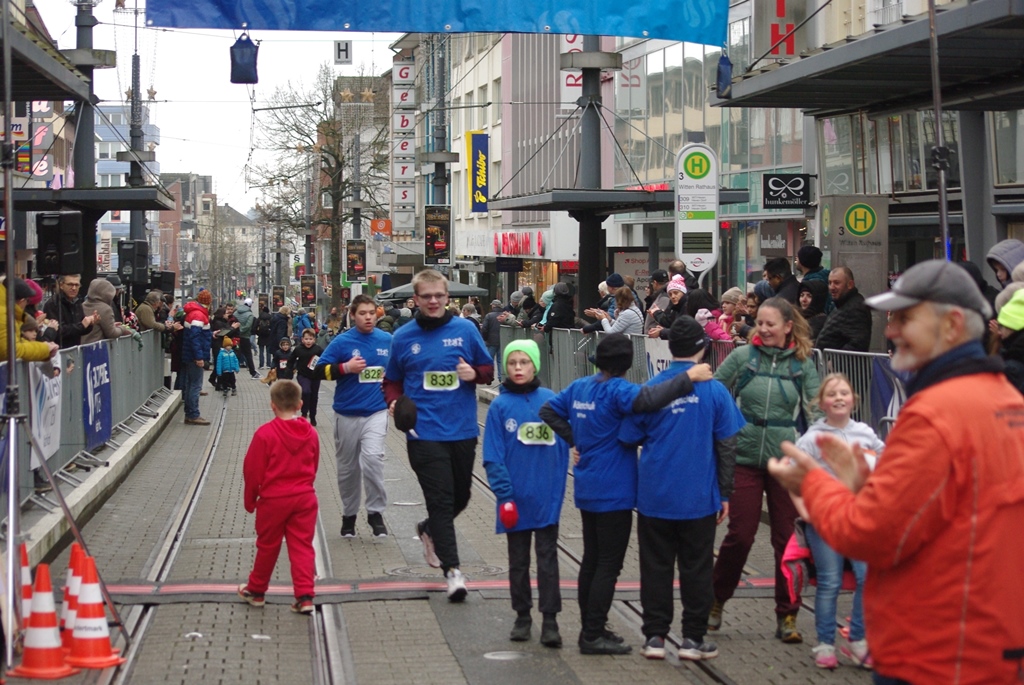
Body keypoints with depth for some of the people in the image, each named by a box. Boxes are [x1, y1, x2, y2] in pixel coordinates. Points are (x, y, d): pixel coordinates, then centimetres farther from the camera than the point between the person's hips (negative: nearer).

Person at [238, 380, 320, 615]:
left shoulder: (265, 433, -13)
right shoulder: (310, 433, 1)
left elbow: (252, 470, -8)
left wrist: (250, 500, 5)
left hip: (273, 500, -3)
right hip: (304, 498, 3)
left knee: (267, 546, 12)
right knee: (302, 547, 3)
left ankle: (256, 591, 28)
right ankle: (305, 596, -5)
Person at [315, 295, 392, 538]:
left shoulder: (387, 341, 1)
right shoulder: (342, 342, -6)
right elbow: (320, 370, -8)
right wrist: (346, 368, -19)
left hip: (376, 411, 0)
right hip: (347, 414, 0)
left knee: (373, 458, -20)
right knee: (348, 467, 11)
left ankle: (375, 512, -5)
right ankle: (349, 515, 29)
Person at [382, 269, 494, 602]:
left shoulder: (465, 330, 1)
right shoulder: (403, 337, 2)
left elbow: (489, 369, 10)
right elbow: (392, 381, 13)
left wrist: (475, 374, -12)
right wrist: (394, 403, -6)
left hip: (463, 430, 2)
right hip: (425, 433, -2)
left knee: (461, 497, 15)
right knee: (440, 499, -7)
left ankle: (429, 530, 44)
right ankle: (452, 569, -3)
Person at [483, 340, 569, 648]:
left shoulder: (551, 400, -1)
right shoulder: (500, 406, -4)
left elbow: (562, 445, 2)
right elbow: (493, 456, -5)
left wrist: (558, 487, -3)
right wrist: (504, 494, -12)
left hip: (547, 497, 0)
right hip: (515, 497, 0)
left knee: (548, 559, 2)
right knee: (518, 560, 12)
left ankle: (550, 620, 5)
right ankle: (522, 616, 24)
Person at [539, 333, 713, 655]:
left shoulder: (579, 386, 6)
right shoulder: (616, 390, -18)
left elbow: (549, 410, 17)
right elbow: (646, 399, -38)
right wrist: (688, 377, -31)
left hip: (587, 489, 8)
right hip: (613, 492, -8)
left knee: (591, 559, 16)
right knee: (609, 564, -1)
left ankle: (590, 629, 22)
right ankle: (593, 636, 0)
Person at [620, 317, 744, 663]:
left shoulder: (650, 389, -5)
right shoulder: (714, 391, -6)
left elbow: (631, 437, -1)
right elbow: (726, 445, -2)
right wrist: (725, 493, 5)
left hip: (655, 495, 1)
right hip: (699, 497, -1)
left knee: (656, 566, 9)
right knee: (696, 568, 9)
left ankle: (655, 636, 12)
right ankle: (693, 638, 12)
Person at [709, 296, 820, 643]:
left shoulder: (803, 364, 4)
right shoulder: (742, 357, 1)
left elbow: (815, 410, 4)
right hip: (745, 456, -1)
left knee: (787, 537, 4)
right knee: (740, 535, 0)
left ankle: (787, 615, 15)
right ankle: (715, 600, 21)